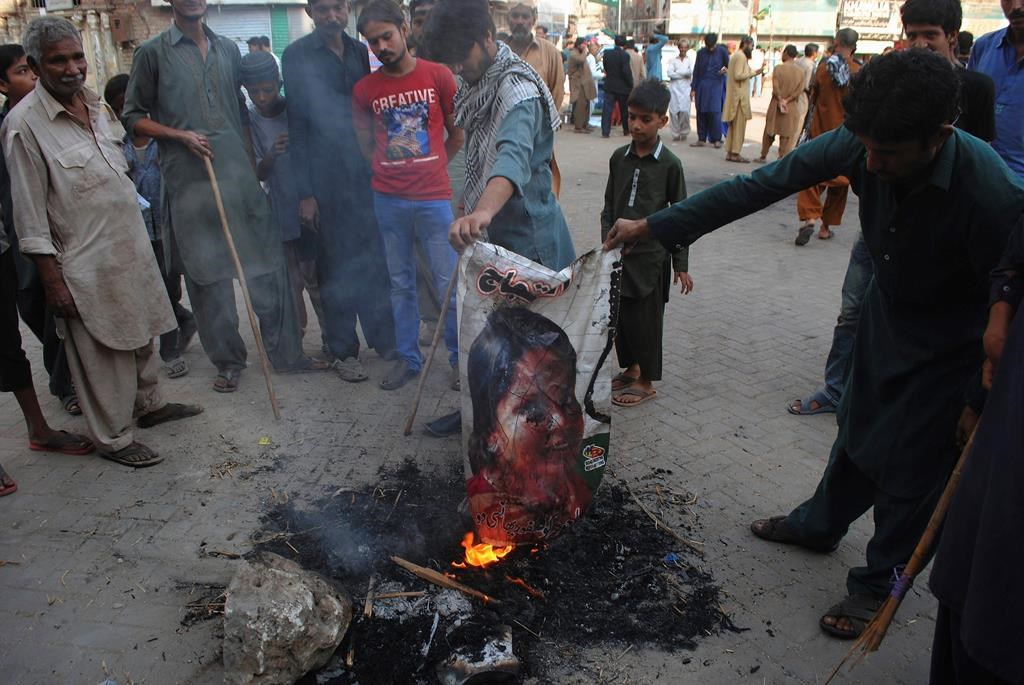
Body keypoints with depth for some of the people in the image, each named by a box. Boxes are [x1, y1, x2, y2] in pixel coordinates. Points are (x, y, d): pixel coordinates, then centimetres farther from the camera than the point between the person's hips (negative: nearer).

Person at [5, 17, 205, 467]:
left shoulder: (93, 103, 8)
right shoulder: (24, 123, -16)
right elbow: (30, 214, -15)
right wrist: (52, 279, -16)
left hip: (131, 247, 8)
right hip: (86, 264, -8)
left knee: (141, 334, 21)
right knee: (102, 355, 4)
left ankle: (149, 404, 40)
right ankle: (113, 438, 19)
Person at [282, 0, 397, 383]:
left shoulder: (360, 51, 12)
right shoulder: (297, 56, -1)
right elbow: (297, 126, -4)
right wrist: (305, 192, -7)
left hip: (367, 174, 4)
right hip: (327, 179, -3)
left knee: (377, 259, 5)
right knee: (336, 266, 4)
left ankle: (384, 338, 20)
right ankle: (343, 351, 15)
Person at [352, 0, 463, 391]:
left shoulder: (438, 76, -2)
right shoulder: (364, 89, 4)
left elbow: (457, 134, 8)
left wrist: (431, 167, 11)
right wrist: (389, 169, 10)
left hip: (434, 197, -2)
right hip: (388, 199, 2)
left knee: (448, 282, 2)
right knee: (400, 283, 11)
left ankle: (460, 358, 17)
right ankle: (407, 358, 23)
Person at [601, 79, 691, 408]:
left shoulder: (670, 164, -8)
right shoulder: (619, 158, 3)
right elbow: (609, 207, 9)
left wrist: (681, 265, -3)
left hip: (651, 256, -4)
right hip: (619, 254, 4)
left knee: (646, 320, 5)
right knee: (619, 316, 13)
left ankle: (646, 382, 20)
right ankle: (630, 368, 33)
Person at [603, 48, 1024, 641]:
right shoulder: (861, 145, -24)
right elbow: (760, 186, -20)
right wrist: (652, 226, -21)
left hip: (949, 348, -5)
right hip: (887, 312, 5)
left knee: (911, 467, 6)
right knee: (858, 433, 21)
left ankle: (878, 581, 30)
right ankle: (820, 526, 45)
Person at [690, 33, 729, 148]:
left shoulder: (722, 51, 0)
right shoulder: (701, 53, 6)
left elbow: (729, 66, 7)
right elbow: (696, 71, 10)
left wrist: (726, 70, -17)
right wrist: (693, 89, 7)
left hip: (716, 86, -3)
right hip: (702, 86, 3)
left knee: (715, 112, -10)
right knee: (701, 113, 3)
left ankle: (717, 139, -1)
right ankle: (702, 139, 10)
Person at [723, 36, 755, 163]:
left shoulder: (735, 55, 18)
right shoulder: (741, 56, -12)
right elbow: (738, 75, -21)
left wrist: (750, 73, 12)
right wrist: (752, 72, -13)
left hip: (733, 96, 10)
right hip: (739, 96, -10)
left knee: (733, 126, 13)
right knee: (739, 125, -6)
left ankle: (729, 152, 15)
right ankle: (735, 153, -5)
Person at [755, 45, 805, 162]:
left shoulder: (778, 68, -9)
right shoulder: (800, 71, 0)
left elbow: (775, 88, -14)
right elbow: (799, 90, -7)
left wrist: (780, 100, -7)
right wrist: (787, 100, -10)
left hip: (776, 105, -1)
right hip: (792, 107, 1)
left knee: (770, 131, 11)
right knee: (786, 134, 5)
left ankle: (763, 156, 20)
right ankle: (782, 158, 5)